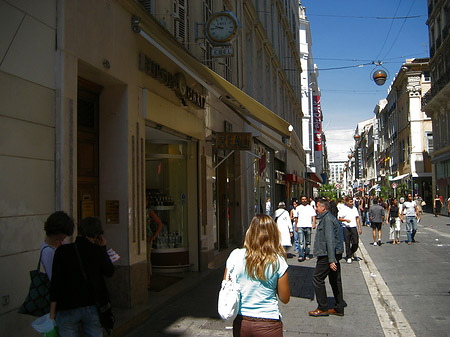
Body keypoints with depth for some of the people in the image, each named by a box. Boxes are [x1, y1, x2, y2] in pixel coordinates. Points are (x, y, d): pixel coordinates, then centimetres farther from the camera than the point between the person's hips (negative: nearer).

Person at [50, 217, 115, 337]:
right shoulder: (97, 251, -4)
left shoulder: (62, 251, -6)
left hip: (67, 309, -1)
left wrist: (52, 312, -2)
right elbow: (109, 272, 11)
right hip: (93, 307, 1)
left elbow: (55, 282, -8)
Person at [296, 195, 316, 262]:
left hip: (308, 226, 1)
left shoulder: (310, 207, 11)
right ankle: (301, 256, -14)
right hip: (300, 226, -1)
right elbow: (296, 218, 17)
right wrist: (296, 226, 14)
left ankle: (307, 255, 19)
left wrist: (314, 224, -10)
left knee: (308, 242, 8)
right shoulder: (298, 208, 13)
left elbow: (313, 216, 5)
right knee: (301, 242, -11)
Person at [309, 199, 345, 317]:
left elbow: (330, 240, -23)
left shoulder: (327, 219, -16)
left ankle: (322, 308, 2)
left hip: (328, 254, -10)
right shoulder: (328, 218, 18)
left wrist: (331, 260, -27)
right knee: (335, 280, 12)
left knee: (317, 278, -4)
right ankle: (338, 308, 17)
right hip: (335, 254, 10)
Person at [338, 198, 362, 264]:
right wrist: (346, 220, -21)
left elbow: (357, 218, 17)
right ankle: (348, 257, 10)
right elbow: (339, 219, -2)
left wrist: (360, 228, 12)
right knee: (347, 243, 0)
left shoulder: (354, 208, 14)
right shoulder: (343, 209, 0)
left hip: (353, 228, 3)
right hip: (346, 228, -3)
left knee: (355, 243, -2)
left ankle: (352, 253, 26)